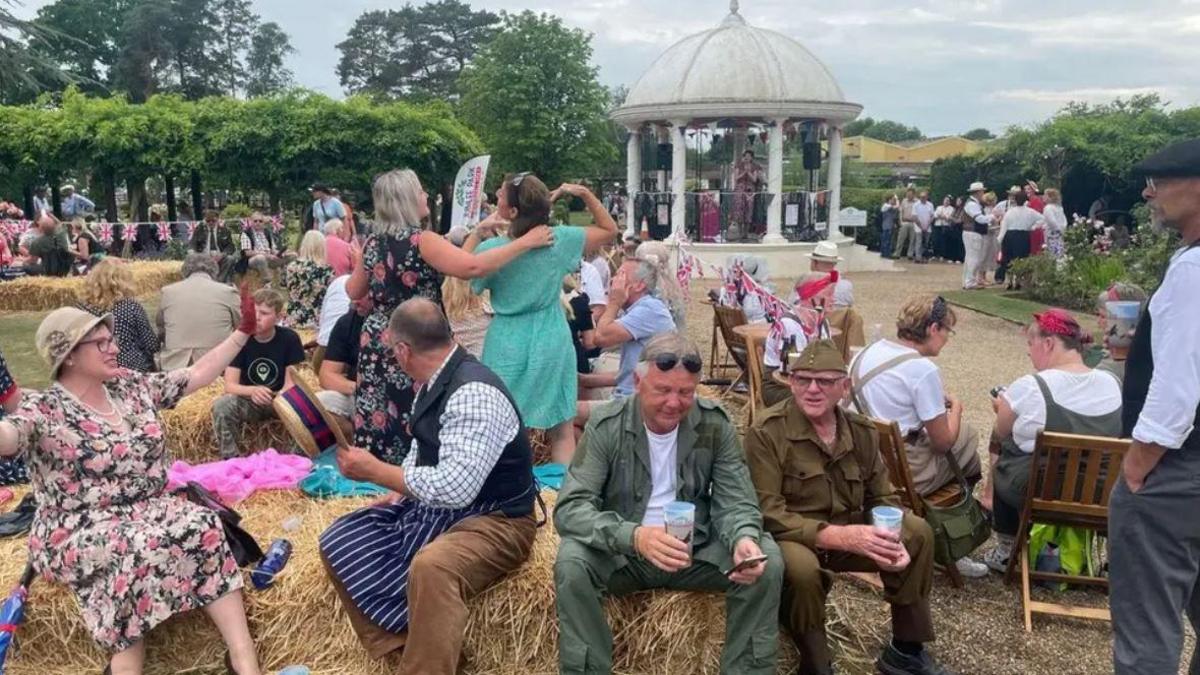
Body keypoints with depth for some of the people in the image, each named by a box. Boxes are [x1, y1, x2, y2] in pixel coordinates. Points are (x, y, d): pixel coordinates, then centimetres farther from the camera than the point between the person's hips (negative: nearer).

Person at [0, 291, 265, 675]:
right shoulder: (43, 410, -10)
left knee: (203, 528, -26)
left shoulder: (133, 386, 9)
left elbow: (197, 375, 15)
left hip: (150, 510, 5)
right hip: (78, 530, -5)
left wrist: (243, 331, 10)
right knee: (135, 548, -38)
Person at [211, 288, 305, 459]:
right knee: (222, 404, -30)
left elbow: (291, 383, -13)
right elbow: (230, 386, -17)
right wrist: (253, 390, -39)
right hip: (249, 401, 1)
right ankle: (230, 459, -15)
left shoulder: (289, 338, -13)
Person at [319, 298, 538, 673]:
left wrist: (374, 471, -20)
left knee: (430, 567, -39)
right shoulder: (434, 383, 2)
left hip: (492, 520, -10)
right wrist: (394, 497, 2)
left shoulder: (474, 394, -25)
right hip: (435, 508, 10)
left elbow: (454, 488, -31)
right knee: (339, 542, 3)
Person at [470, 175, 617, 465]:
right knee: (562, 430, 10)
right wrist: (585, 194, -2)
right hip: (552, 344, 1)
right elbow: (610, 230, 6)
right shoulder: (560, 239, -9)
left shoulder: (491, 248, -13)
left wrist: (476, 232, 3)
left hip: (508, 348, -1)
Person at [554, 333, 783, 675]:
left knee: (766, 561, -22)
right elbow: (570, 507, -22)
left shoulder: (716, 424, -7)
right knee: (571, 562, -31)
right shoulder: (606, 425, -14)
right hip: (622, 553, -2)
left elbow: (735, 501, -5)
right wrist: (634, 537, -41)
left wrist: (745, 539, -31)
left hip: (697, 551, 2)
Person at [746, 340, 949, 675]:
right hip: (792, 539, -7)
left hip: (848, 535, 7)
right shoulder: (765, 433, -21)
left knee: (918, 532, -3)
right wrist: (840, 536, -35)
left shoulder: (862, 431, 0)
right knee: (801, 568, -38)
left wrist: (890, 540, -18)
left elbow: (882, 498, 6)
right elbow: (767, 515, -26)